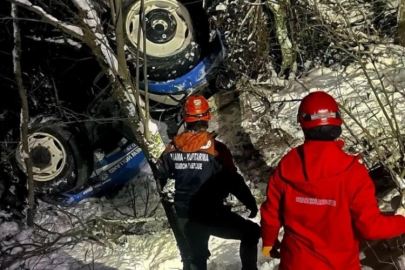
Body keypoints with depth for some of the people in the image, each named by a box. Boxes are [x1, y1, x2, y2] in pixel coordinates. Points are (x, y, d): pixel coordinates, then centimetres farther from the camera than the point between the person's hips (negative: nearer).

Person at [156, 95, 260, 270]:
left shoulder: (173, 147, -1)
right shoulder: (216, 148, -15)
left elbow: (159, 177, 10)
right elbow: (233, 181, -13)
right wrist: (251, 203, 0)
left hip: (184, 216, 5)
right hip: (212, 214, -5)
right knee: (251, 232, 14)